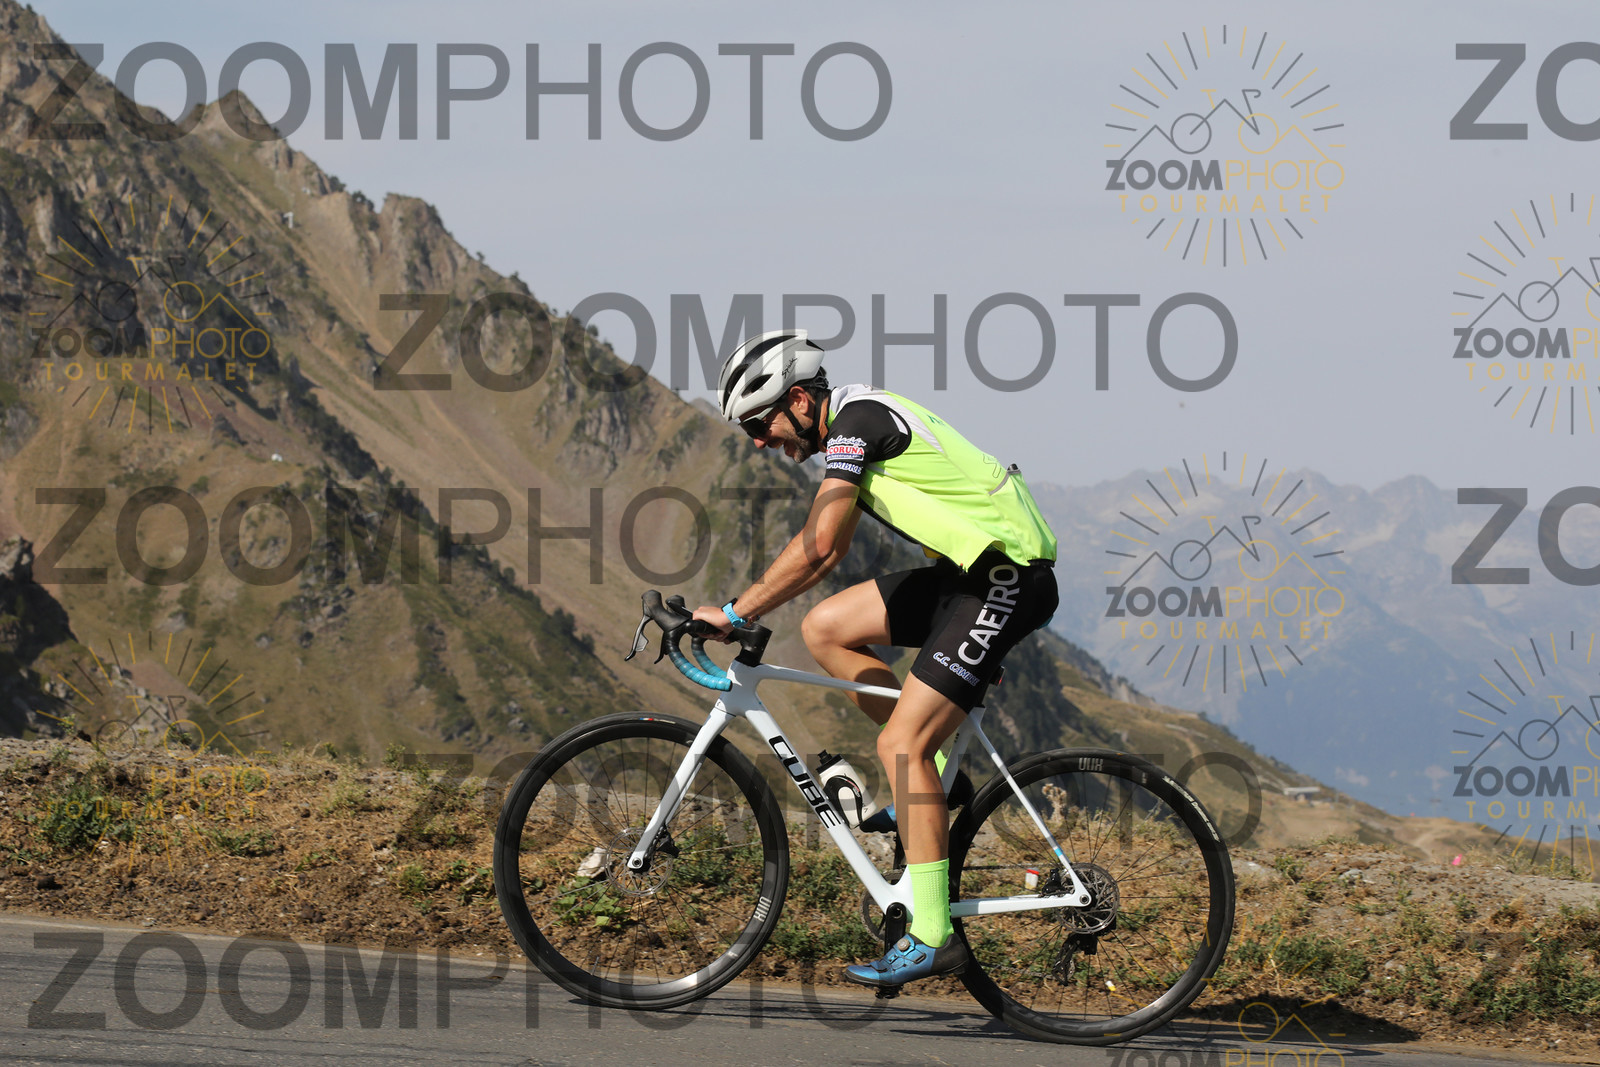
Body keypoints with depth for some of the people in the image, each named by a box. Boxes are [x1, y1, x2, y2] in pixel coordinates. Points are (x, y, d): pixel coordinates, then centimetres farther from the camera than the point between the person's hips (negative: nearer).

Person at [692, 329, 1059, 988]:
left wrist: (734, 613, -18)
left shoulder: (856, 420, -14)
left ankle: (931, 939, -14)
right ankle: (930, 775, 13)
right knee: (825, 629, 8)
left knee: (899, 744, -14)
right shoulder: (850, 425, 16)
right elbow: (829, 552, 24)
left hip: (1005, 575, -10)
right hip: (965, 571, 10)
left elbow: (818, 545, -22)